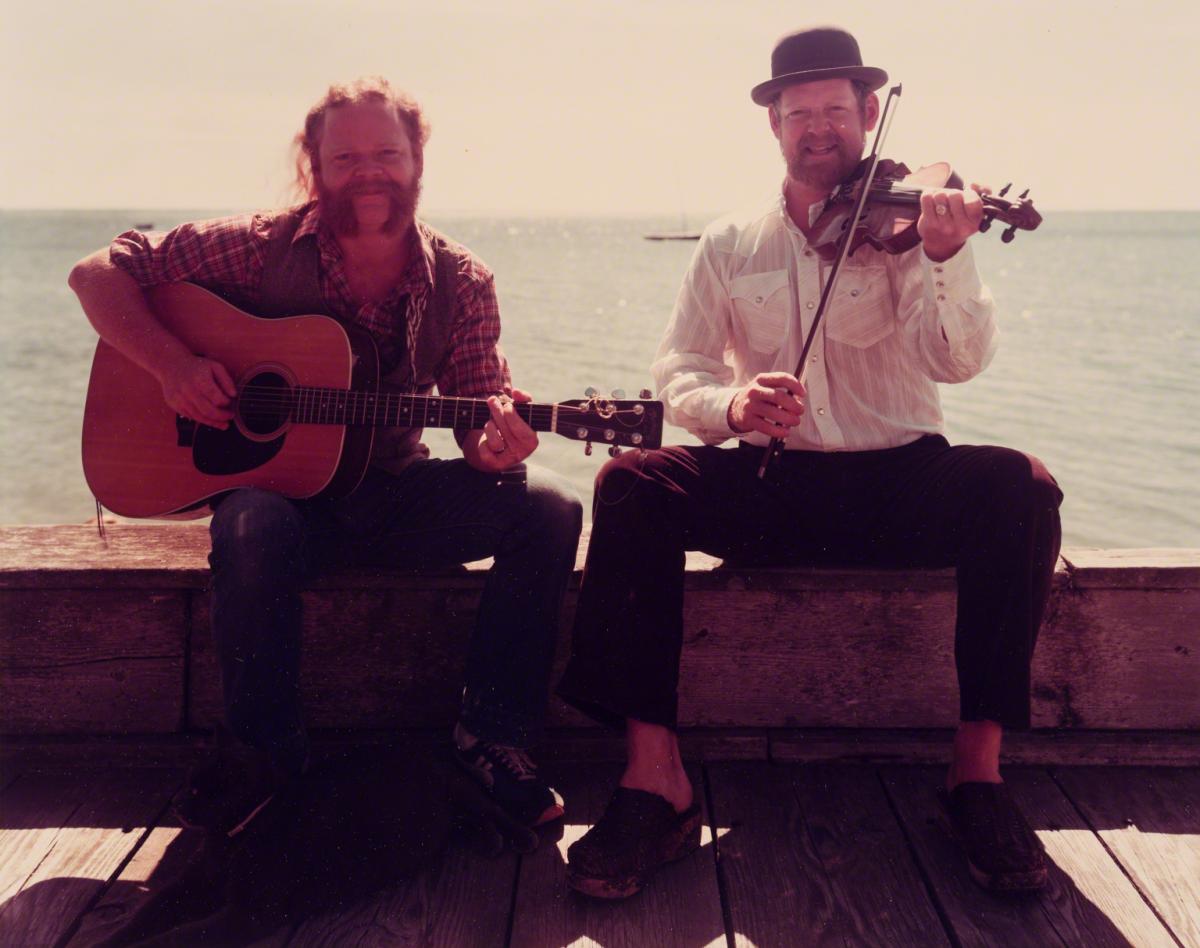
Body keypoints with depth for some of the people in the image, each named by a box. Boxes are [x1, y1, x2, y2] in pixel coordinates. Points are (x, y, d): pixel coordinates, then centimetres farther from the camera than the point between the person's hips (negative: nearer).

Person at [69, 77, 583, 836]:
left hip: (392, 494, 2)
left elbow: (480, 423, -5)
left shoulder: (461, 282, -3)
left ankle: (493, 738, -9)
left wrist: (495, 446, -31)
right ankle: (270, 752, -10)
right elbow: (98, 273, -4)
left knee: (547, 505, -21)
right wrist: (174, 364, -20)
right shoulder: (264, 248, -8)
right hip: (277, 489, -2)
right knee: (253, 532, -37)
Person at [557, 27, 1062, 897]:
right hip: (770, 484, 1)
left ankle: (979, 771, -19)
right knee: (631, 486, -25)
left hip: (897, 483, -1)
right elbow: (678, 372, 3)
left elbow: (956, 360, -11)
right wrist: (731, 404, -20)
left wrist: (948, 258, -31)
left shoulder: (905, 223, 4)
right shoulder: (731, 244, 10)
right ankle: (655, 776, -24)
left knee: (1021, 488, -29)